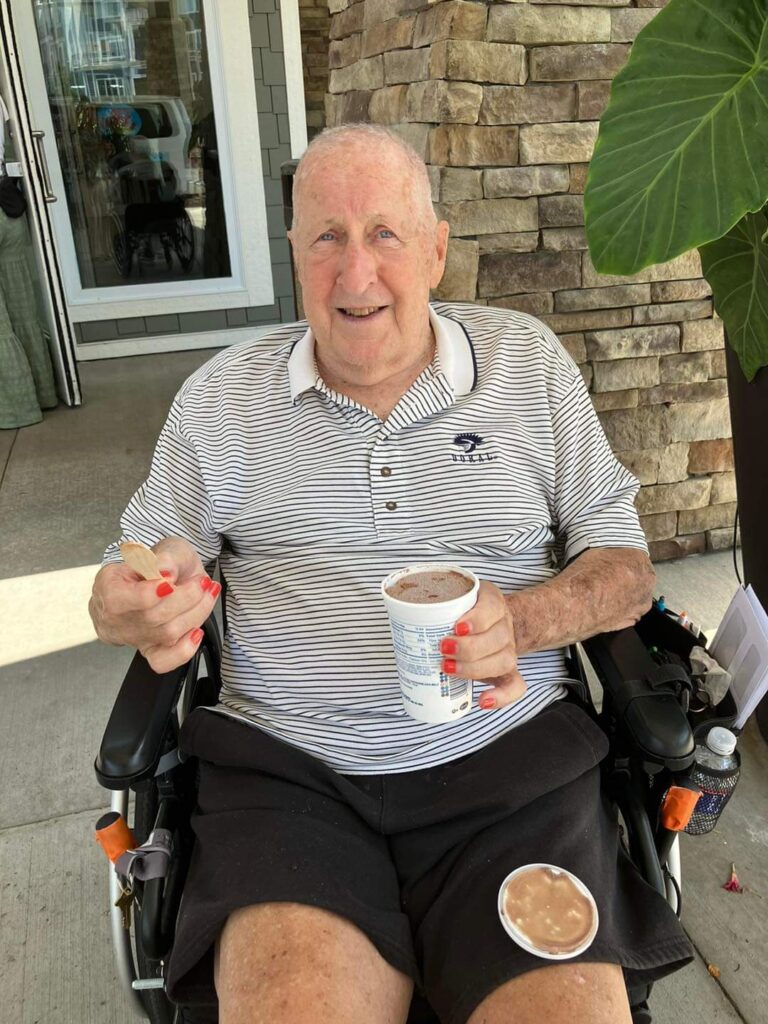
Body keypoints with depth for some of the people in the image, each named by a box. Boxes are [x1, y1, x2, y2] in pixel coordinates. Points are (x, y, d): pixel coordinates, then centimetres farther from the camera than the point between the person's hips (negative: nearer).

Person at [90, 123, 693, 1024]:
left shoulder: (530, 363, 6)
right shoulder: (220, 396, 8)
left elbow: (625, 565, 7)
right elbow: (120, 590, 11)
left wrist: (523, 621, -14)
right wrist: (139, 606, -14)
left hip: (511, 758, 1)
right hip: (286, 771, 0)